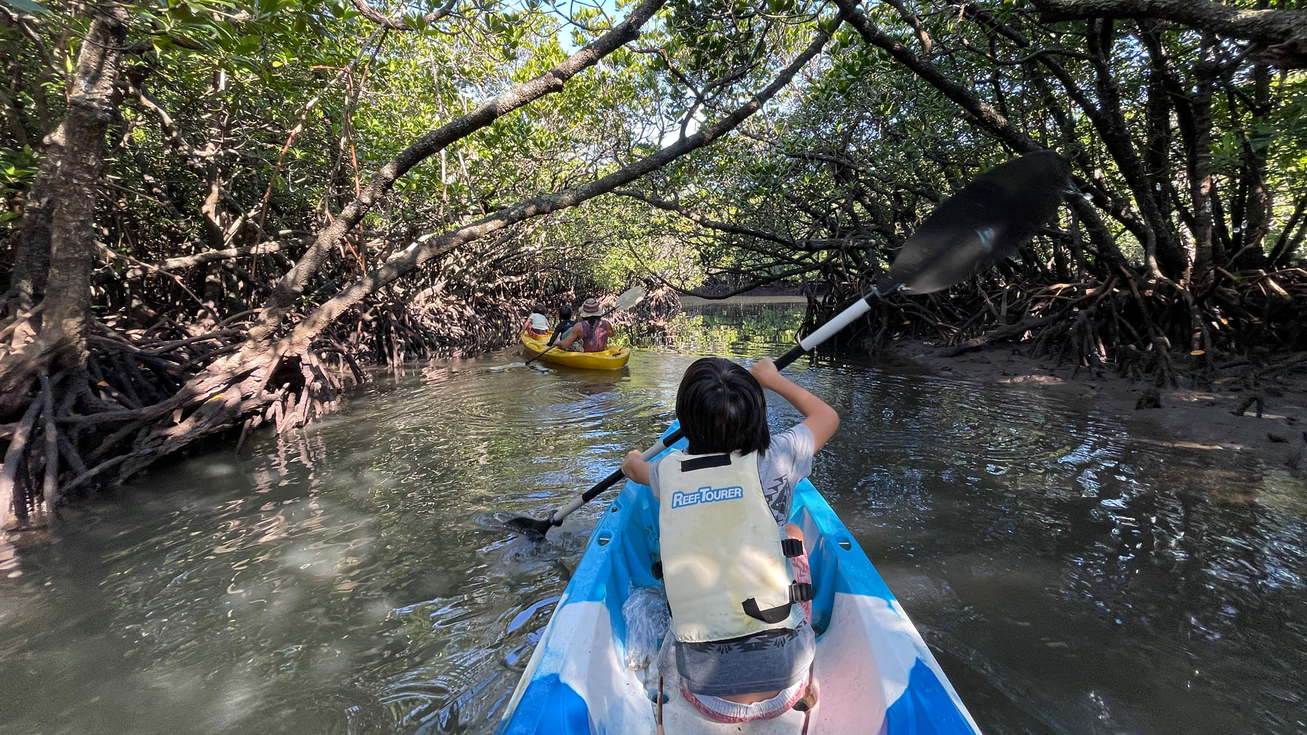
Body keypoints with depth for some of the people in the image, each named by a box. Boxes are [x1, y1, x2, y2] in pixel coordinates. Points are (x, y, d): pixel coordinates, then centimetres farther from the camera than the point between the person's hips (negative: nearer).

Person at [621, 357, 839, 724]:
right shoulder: (770, 461, -11)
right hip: (782, 671, -2)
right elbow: (828, 416, 11)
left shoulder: (668, 471, -3)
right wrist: (771, 378, 23)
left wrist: (632, 460, 48)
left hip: (700, 676, 3)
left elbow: (636, 469, 24)